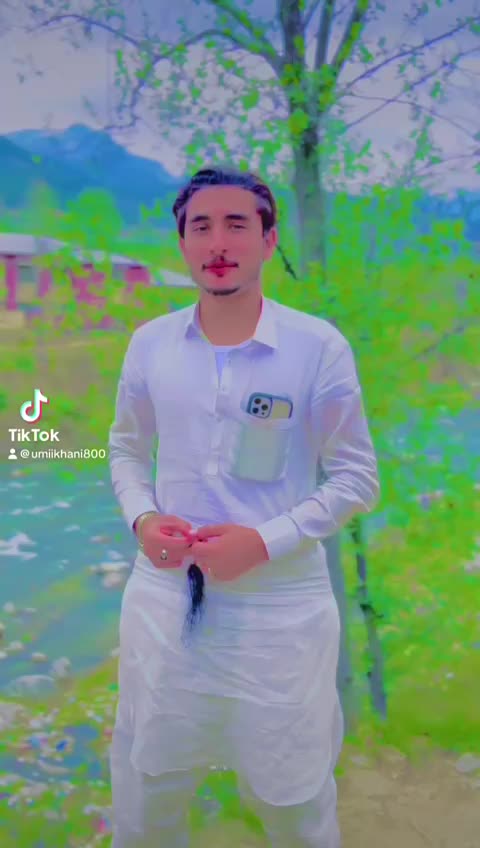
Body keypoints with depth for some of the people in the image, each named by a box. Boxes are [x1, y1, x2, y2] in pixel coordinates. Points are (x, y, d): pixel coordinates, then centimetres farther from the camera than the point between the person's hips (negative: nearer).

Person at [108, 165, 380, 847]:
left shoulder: (319, 347, -10)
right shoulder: (149, 343, 0)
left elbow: (357, 478, -5)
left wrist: (265, 541, -17)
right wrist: (143, 518, -8)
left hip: (281, 604, -3)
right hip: (163, 598, 3)